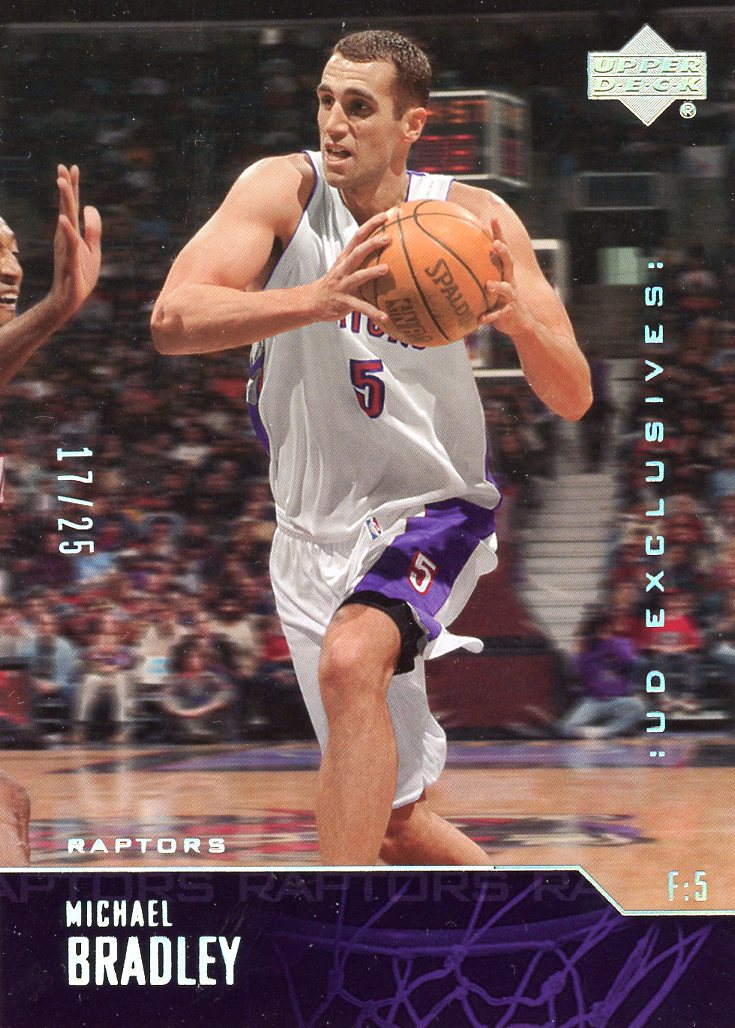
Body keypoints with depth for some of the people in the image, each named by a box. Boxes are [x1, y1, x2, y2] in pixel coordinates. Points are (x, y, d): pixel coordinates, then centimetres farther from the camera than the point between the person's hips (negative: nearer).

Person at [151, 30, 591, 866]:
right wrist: (316, 299, -42)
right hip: (315, 531, 3)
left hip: (431, 509, -3)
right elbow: (170, 321, -26)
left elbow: (572, 399, -9)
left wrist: (518, 318, -31)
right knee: (392, 818, 10)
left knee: (351, 659, -35)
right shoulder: (282, 191, -10)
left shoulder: (473, 221, -10)